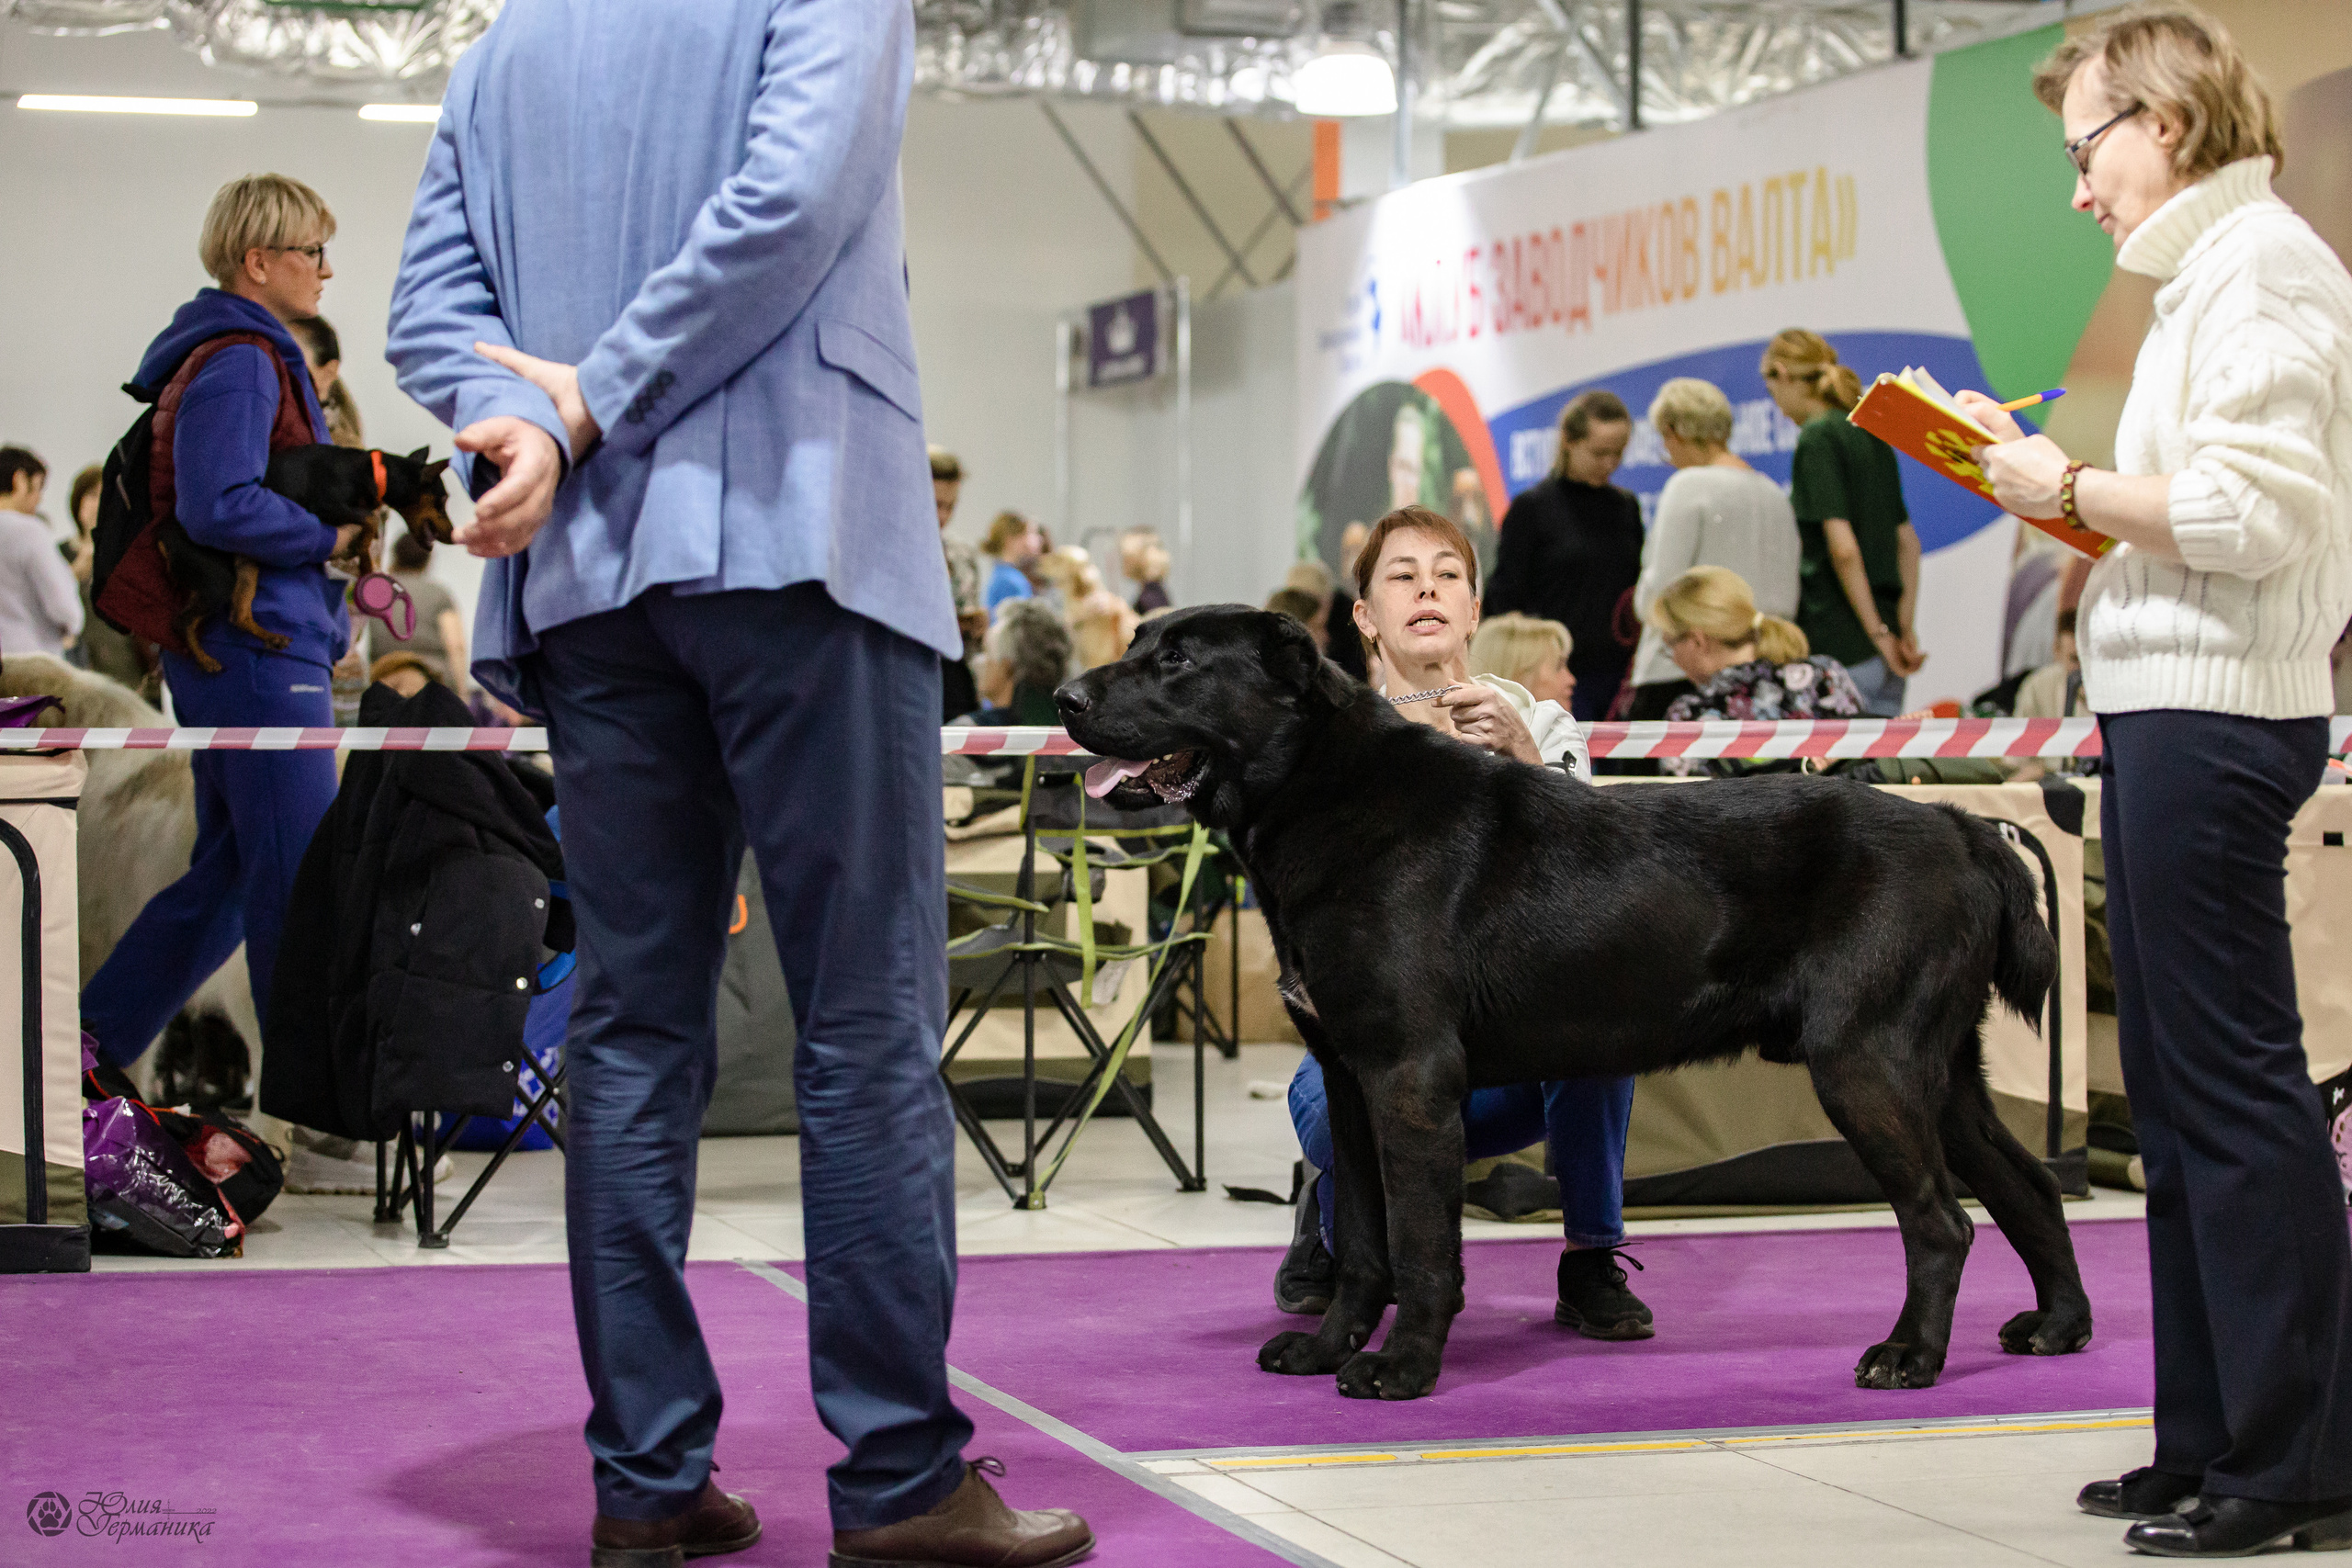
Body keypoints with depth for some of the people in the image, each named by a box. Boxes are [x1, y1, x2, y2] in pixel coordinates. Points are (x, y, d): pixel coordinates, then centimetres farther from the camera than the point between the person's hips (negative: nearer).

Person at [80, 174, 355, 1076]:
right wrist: (330, 536, -13)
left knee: (229, 875, 14)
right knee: (301, 883, -6)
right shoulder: (239, 361, -13)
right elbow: (217, 506, -25)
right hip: (262, 652, -11)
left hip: (234, 654, 11)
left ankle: (89, 1043, 16)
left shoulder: (252, 357, 19)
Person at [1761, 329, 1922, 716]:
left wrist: (1879, 633, -13)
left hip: (1837, 646, -8)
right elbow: (1908, 541, 18)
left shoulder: (1817, 438, -10)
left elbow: (1843, 547, -18)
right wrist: (1906, 629, 17)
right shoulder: (1870, 435, 15)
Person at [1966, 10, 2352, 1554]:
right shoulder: (2221, 269, 19)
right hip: (2178, 716, 11)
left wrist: (2070, 485, -11)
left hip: (2215, 718, -11)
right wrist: (2060, 487, 12)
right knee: (2181, 1090, 13)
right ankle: (2211, 1438, 20)